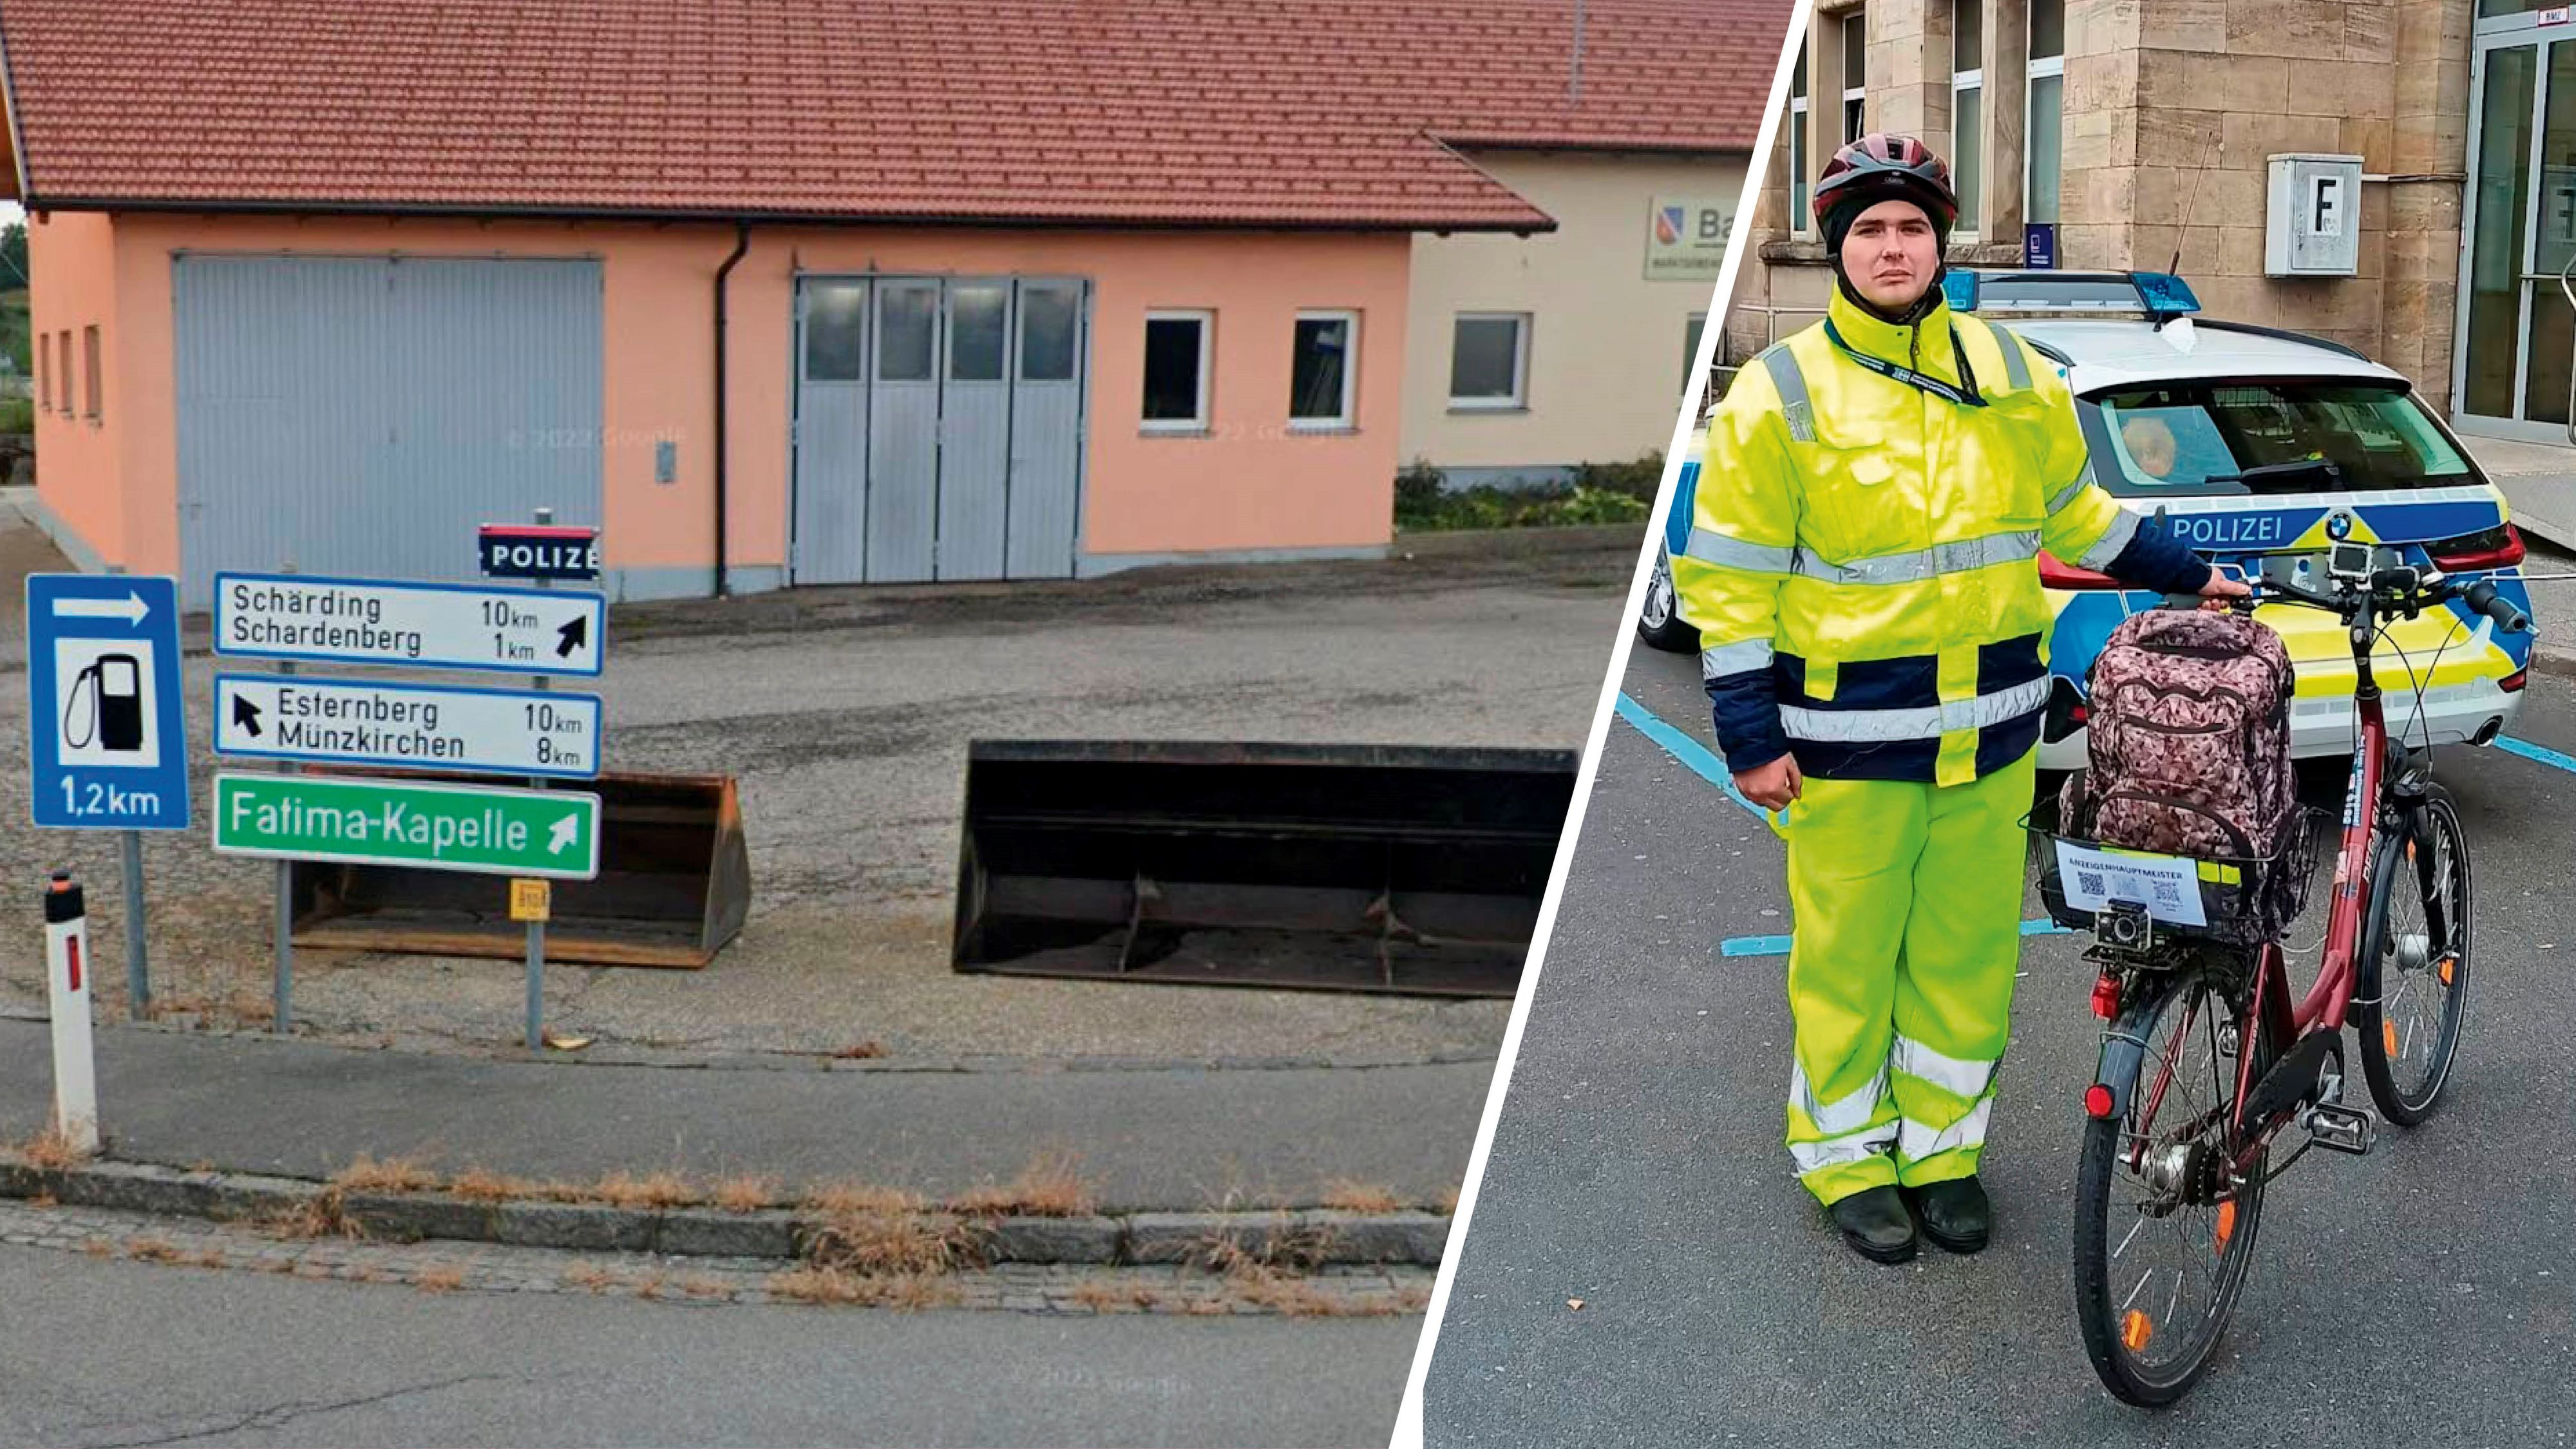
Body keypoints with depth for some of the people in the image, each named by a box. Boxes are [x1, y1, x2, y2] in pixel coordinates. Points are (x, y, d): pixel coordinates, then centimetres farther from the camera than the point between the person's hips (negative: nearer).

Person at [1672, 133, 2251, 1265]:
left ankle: (1941, 1149, 27)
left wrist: (2187, 576, 23)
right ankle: (1847, 1160, 22)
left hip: (1988, 728, 4)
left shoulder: (2010, 375, 7)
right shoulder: (1783, 392, -6)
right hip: (1847, 736, -4)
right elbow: (1729, 575, -6)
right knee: (1847, 958, 5)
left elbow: (2072, 511, 23)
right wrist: (1751, 736, -9)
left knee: (1968, 955, 11)